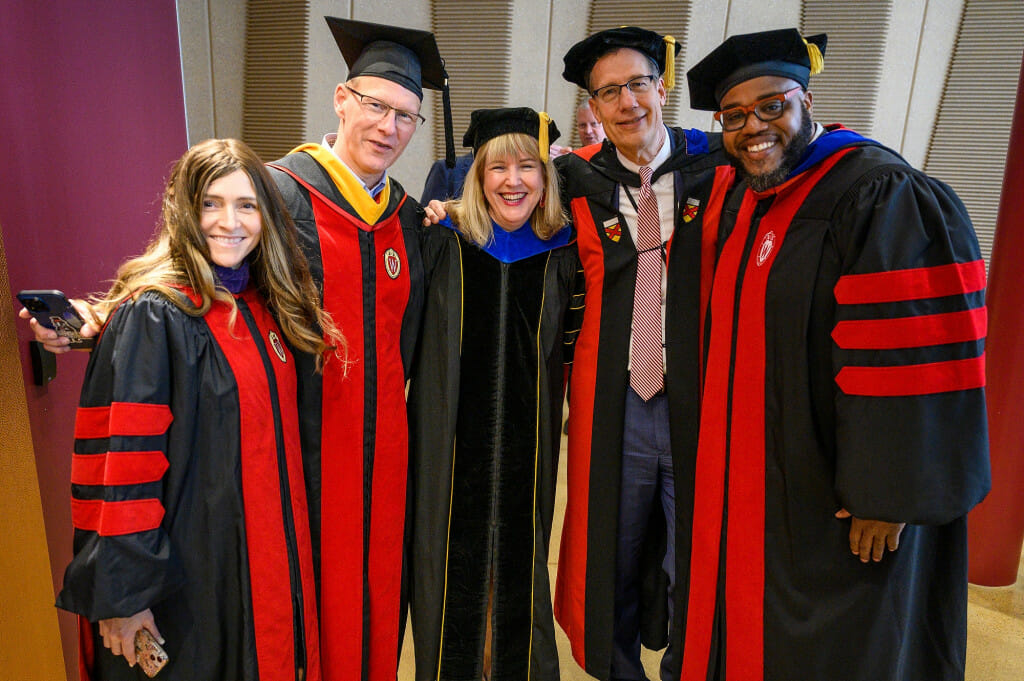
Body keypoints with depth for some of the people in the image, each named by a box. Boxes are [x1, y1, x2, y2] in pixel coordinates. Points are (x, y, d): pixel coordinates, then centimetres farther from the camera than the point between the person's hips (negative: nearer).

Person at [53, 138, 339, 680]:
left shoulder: (264, 305, 5)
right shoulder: (151, 317, -16)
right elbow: (121, 463, -18)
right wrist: (120, 594, -17)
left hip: (265, 556, 7)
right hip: (185, 570, -6)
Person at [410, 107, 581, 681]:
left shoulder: (563, 255, 0)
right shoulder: (442, 244, -4)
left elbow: (570, 347, 8)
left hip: (528, 437, 1)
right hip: (452, 437, -1)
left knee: (520, 560, 15)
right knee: (451, 561, 11)